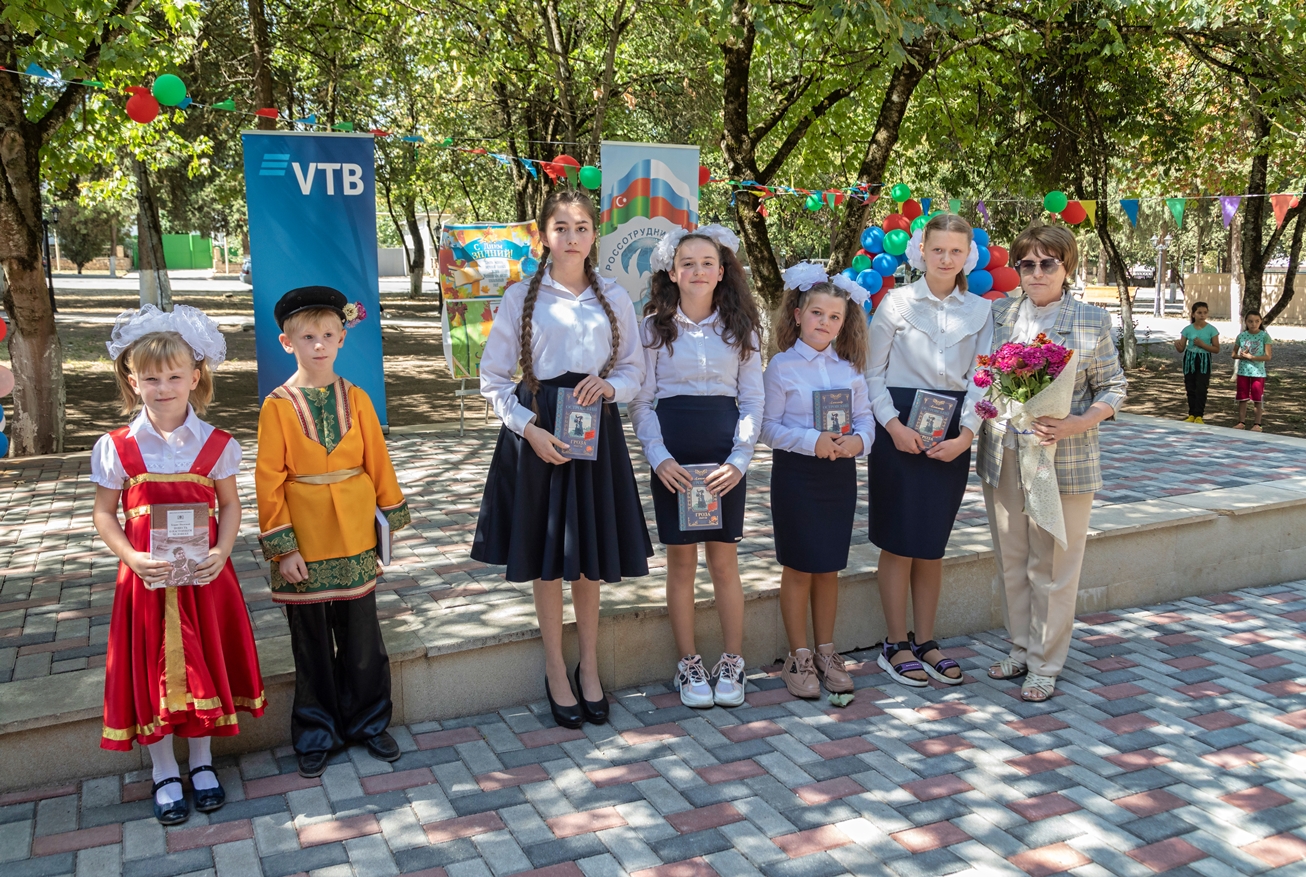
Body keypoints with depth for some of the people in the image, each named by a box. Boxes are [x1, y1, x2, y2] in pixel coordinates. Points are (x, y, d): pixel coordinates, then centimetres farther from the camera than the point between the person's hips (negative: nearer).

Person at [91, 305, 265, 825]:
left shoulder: (216, 444, -4)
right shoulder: (117, 447, -5)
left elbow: (229, 505, 2)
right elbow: (104, 513, 0)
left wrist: (222, 553, -14)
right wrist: (132, 557, -15)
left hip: (204, 575, 1)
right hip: (147, 578, 0)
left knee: (204, 663, 11)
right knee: (152, 668, 8)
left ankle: (201, 762, 32)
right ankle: (164, 773, 26)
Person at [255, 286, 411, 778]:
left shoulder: (356, 399, 2)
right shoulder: (278, 405, -5)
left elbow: (378, 461, 5)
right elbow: (269, 480, -6)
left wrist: (394, 519, 5)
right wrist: (281, 546, -10)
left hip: (354, 536, 2)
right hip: (303, 542, -2)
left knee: (362, 636, 10)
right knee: (311, 643, 10)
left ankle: (367, 722, 28)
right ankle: (316, 734, 25)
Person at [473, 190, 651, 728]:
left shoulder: (614, 298, 7)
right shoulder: (522, 296, 0)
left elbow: (635, 368, 11)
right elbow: (493, 378, -1)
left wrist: (611, 385, -12)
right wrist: (529, 428, -13)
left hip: (597, 430, 2)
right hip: (538, 431, -2)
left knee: (591, 554, 9)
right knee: (545, 555, 6)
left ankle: (588, 667, 27)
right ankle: (556, 673, 21)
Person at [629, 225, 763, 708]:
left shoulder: (740, 328, 7)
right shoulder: (654, 328, 4)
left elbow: (753, 400, 5)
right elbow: (641, 401, 2)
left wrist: (739, 459, -7)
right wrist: (659, 458, -11)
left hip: (726, 454, 1)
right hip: (673, 455, 0)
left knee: (724, 560, 4)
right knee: (681, 560, 5)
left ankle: (732, 664, 17)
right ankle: (689, 665, 18)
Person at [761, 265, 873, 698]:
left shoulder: (850, 368, 9)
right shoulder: (782, 366, -4)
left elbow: (865, 418, 7)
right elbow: (768, 426, -10)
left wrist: (857, 441, -14)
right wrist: (813, 441, -21)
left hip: (840, 475, 4)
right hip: (796, 473, -4)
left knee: (829, 567, 12)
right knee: (798, 567, 3)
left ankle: (826, 652, 25)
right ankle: (798, 658, 16)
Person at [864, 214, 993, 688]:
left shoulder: (980, 310, 7)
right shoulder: (897, 302, -2)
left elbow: (980, 379, 4)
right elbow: (873, 372, -2)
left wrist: (966, 434, -9)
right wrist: (894, 426, -14)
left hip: (951, 434, 3)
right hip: (900, 427, -3)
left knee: (933, 542, 10)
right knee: (900, 541, 1)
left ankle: (925, 641, 22)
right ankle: (896, 645, 14)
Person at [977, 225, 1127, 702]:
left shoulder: (1092, 321, -1)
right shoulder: (997, 314, 6)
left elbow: (1112, 387, 2)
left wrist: (1080, 423, -15)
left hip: (1064, 460, -3)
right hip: (1003, 456, 3)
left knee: (1053, 567, 4)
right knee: (1011, 562, 13)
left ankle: (1045, 665, 18)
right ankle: (1020, 649, 29)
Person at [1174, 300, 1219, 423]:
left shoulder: (1211, 329, -4)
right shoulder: (1187, 329, 0)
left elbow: (1216, 349, -3)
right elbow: (1181, 349, 1)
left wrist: (1202, 344, -17)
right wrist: (1176, 344, -22)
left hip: (1204, 361, -2)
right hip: (1189, 360, 2)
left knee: (1201, 389, -7)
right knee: (1190, 389, 5)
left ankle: (1199, 415, -1)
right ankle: (1191, 414, 13)